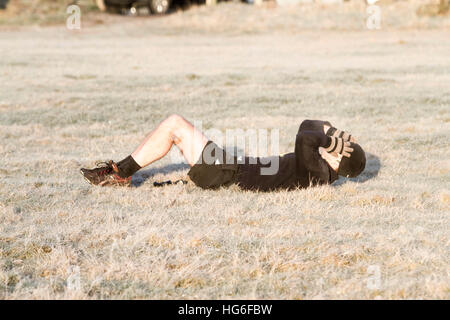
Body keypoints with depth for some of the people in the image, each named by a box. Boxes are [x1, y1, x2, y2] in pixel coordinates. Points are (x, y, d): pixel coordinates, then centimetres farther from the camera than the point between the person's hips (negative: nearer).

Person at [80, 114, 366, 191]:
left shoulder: (317, 172, -23)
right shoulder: (319, 170, 5)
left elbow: (304, 138, -40)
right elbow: (308, 126, 16)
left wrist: (330, 140, -24)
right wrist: (334, 131, 2)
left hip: (227, 175, -10)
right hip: (234, 167, 10)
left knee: (174, 124, -5)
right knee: (175, 125, 16)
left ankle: (121, 173, 6)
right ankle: (122, 172, 23)